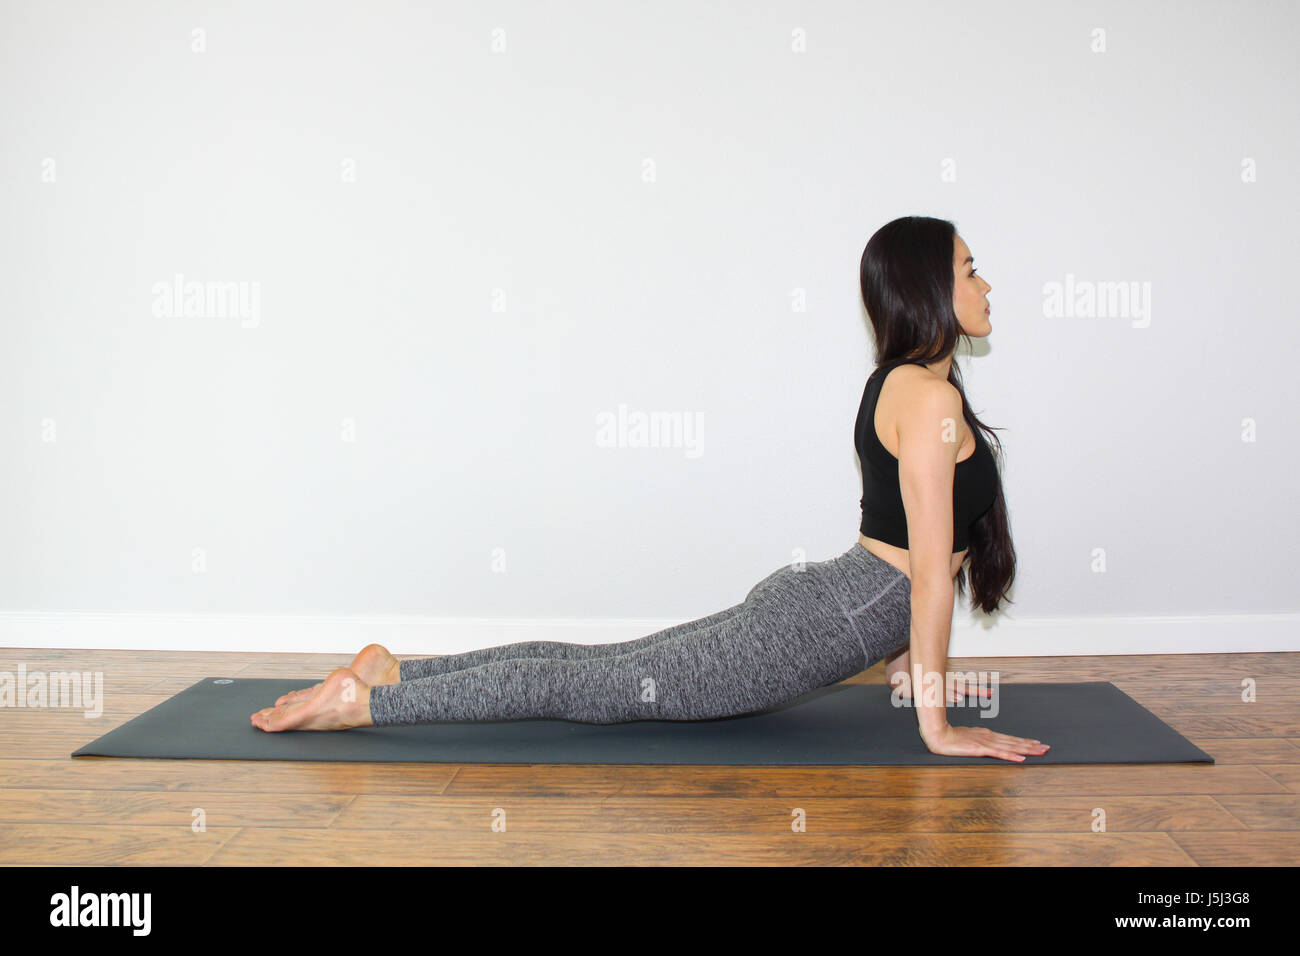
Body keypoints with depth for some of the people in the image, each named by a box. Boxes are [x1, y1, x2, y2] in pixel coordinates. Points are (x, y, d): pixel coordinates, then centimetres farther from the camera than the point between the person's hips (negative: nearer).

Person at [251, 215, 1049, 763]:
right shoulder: (930, 398, -16)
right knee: (589, 688, -6)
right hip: (818, 628, -9)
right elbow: (933, 570, -18)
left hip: (804, 604, 9)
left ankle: (393, 670, 15)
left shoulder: (902, 384, 15)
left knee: (598, 668, 11)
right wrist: (936, 726, -14)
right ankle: (362, 701, -1)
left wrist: (908, 663, 24)